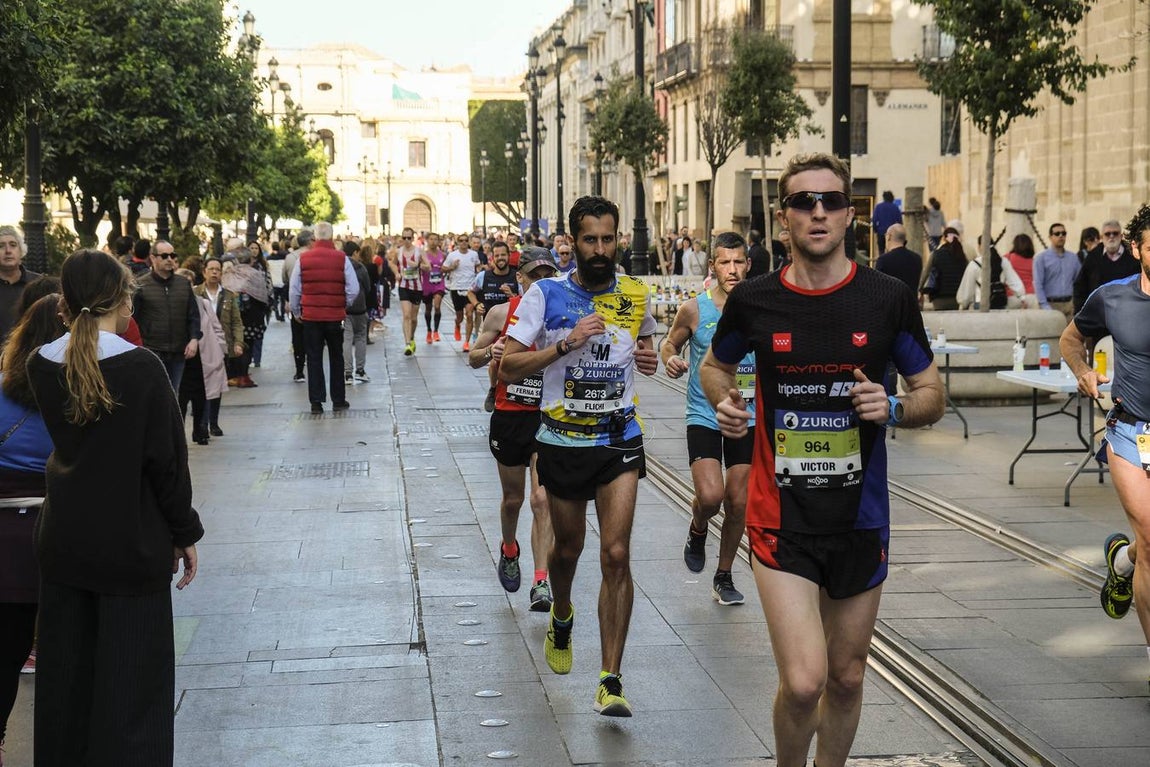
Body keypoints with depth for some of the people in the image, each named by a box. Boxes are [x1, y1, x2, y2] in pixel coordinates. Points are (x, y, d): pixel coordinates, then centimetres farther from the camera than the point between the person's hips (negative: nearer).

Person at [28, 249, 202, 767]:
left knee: (65, 672, 18)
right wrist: (185, 534, 0)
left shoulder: (40, 366, -4)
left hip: (63, 544, 5)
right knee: (131, 681, 6)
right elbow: (167, 461, -12)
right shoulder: (142, 369, -17)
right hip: (133, 545, -4)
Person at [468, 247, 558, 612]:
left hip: (548, 417, -1)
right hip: (508, 415, 1)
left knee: (542, 499, -12)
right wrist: (490, 353, -15)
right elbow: (473, 357, 7)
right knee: (513, 498, 16)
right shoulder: (502, 314, -2)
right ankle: (509, 550, 46)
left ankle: (541, 583, -11)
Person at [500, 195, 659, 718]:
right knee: (568, 547, 17)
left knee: (616, 555, -12)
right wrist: (565, 345, -22)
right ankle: (561, 617, 52)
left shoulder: (635, 295, 2)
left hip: (619, 442, 0)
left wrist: (649, 357, 0)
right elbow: (508, 366, -9)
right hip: (563, 442, 0)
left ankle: (611, 681, -9)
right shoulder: (546, 295, -6)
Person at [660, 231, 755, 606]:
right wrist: (669, 359, -13)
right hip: (704, 416, -2)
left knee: (738, 504, 7)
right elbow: (670, 342, 9)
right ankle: (697, 531, 19)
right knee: (710, 496, -18)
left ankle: (724, 577, 25)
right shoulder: (693, 309, -6)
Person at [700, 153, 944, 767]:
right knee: (803, 682, -13)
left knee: (847, 678, 15)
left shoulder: (889, 299, -3)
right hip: (780, 516, -2)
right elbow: (715, 366, 17)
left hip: (860, 515, 2)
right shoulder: (754, 301, -3)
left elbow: (933, 397, 6)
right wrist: (724, 404, -4)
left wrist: (894, 409, -15)